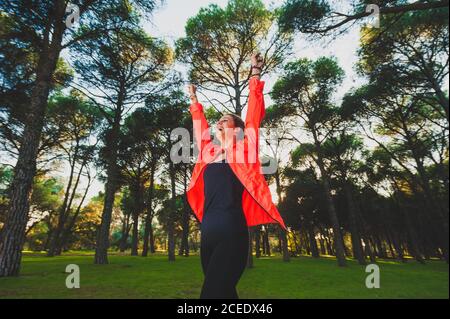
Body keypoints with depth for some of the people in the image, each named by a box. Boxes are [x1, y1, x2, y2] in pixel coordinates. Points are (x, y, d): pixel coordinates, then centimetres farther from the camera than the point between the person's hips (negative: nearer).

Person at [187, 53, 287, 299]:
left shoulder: (243, 151, 5)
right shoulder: (208, 153, 17)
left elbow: (254, 116, 2)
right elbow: (199, 127, 30)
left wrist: (255, 74, 7)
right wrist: (194, 99, 41)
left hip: (232, 232, -6)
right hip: (207, 231, 6)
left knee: (212, 293, -11)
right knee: (224, 293, 14)